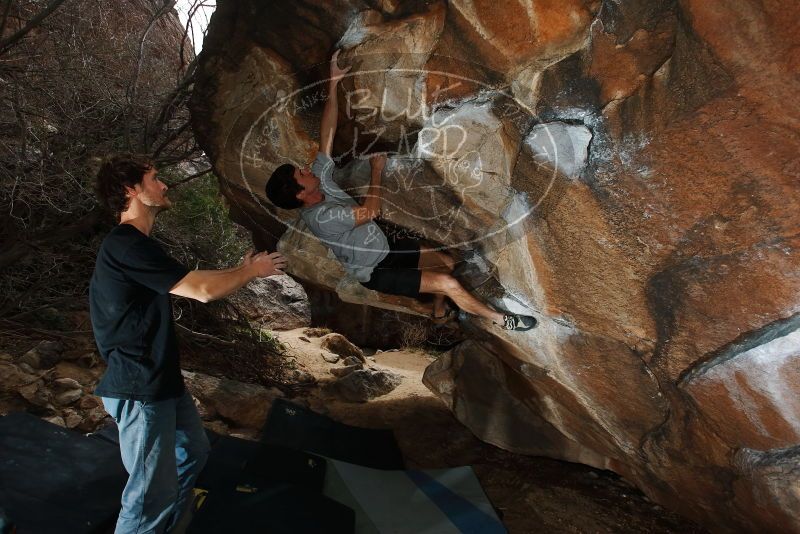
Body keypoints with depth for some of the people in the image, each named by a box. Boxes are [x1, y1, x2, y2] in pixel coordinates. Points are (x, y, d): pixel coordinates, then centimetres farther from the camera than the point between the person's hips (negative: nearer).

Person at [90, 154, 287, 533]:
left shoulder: (133, 244, 13)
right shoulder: (126, 245, -22)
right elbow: (201, 290, -23)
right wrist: (251, 272, -9)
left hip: (162, 380, 11)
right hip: (140, 389, -11)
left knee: (193, 452, 25)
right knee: (154, 493, -2)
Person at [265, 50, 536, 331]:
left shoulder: (320, 179, -8)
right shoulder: (322, 218, -32)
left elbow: (327, 135, -9)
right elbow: (371, 211, -30)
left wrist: (333, 84, -13)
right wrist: (376, 171, -16)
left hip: (385, 245, 9)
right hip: (376, 272, -9)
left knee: (446, 262, 12)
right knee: (448, 284, -15)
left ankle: (440, 312, 37)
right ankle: (500, 320, 7)